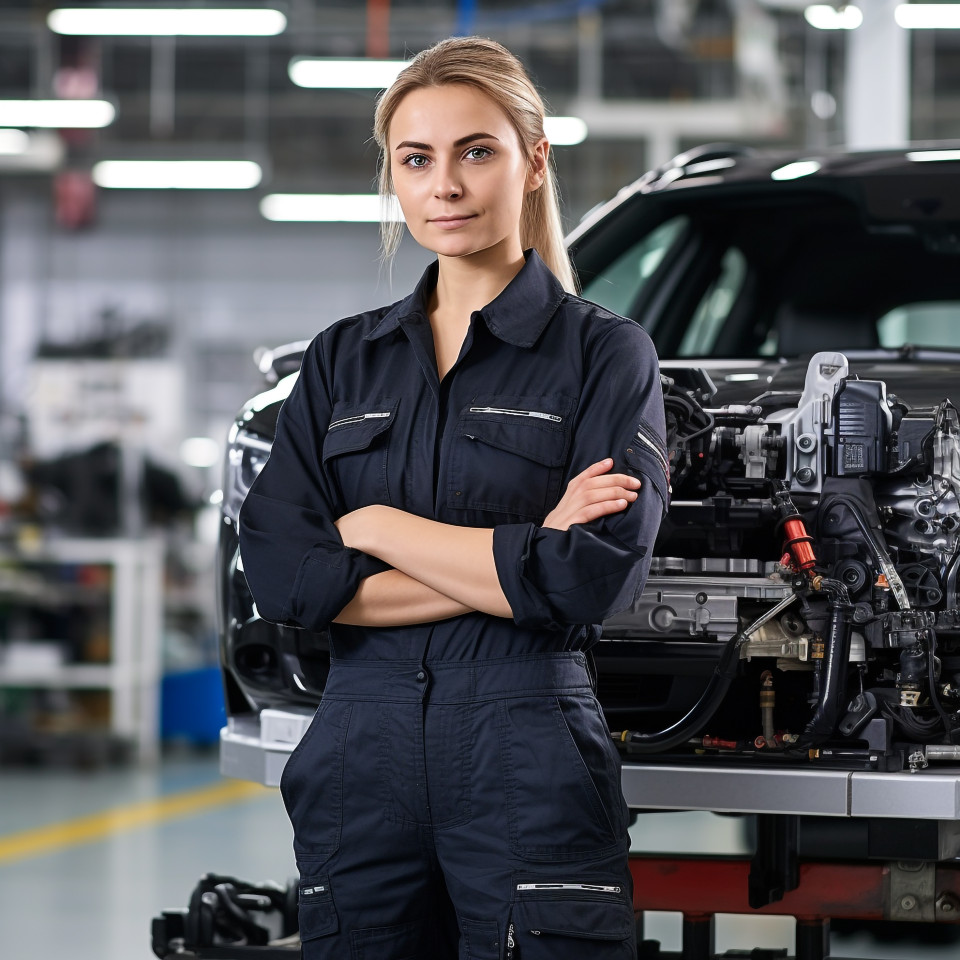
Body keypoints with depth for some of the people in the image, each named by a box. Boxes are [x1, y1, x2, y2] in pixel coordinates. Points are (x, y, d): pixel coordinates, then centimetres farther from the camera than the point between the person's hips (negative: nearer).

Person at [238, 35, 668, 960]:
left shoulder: (604, 353, 2)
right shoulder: (343, 359, 13)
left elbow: (595, 578, -12)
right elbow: (276, 570, -1)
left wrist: (371, 526, -6)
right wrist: (513, 563, -9)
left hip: (529, 763, -3)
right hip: (361, 758, 4)